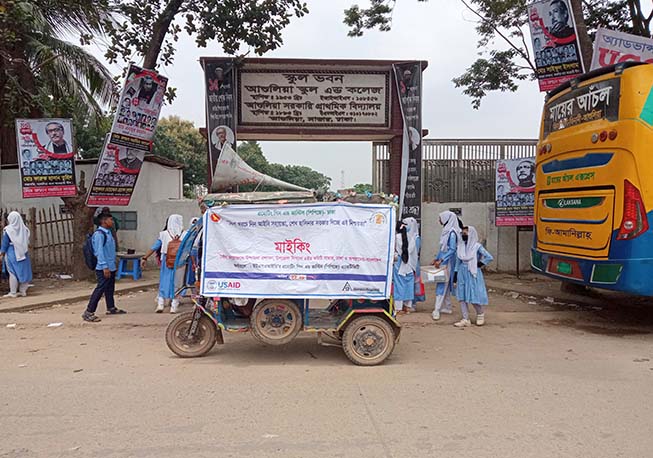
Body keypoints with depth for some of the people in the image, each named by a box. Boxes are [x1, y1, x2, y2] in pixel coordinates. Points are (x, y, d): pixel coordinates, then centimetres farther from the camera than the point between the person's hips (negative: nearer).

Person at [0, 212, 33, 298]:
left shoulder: (8, 230, -10)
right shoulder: (24, 229, 0)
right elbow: (27, 242, 4)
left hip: (12, 253, -3)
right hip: (23, 253, 4)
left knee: (13, 272, 1)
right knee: (23, 271, 8)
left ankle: (13, 292, 4)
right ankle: (23, 291, 12)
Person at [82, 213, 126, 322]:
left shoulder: (108, 233, 13)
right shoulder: (99, 234, -16)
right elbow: (99, 251, -21)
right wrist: (105, 267, -24)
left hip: (111, 267, 10)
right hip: (104, 268, -10)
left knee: (110, 289, 19)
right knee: (100, 289, -9)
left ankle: (111, 308, 32)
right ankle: (88, 313, -5)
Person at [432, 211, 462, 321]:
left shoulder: (452, 232, -16)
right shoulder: (446, 231, 10)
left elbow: (452, 249, -20)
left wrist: (441, 260, -21)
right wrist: (436, 258, 18)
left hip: (447, 263, -9)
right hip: (442, 262, 9)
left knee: (442, 285, -8)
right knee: (445, 285, 14)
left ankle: (437, 311, -6)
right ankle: (448, 307, 24)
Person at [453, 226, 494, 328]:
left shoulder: (477, 246, -8)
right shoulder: (460, 246, 7)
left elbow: (489, 257, -9)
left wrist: (479, 264, -9)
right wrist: (456, 273, 10)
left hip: (473, 274, -5)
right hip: (462, 274, 5)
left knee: (475, 296, -1)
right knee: (462, 297, 4)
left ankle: (480, 315, 26)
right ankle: (465, 320, 11)